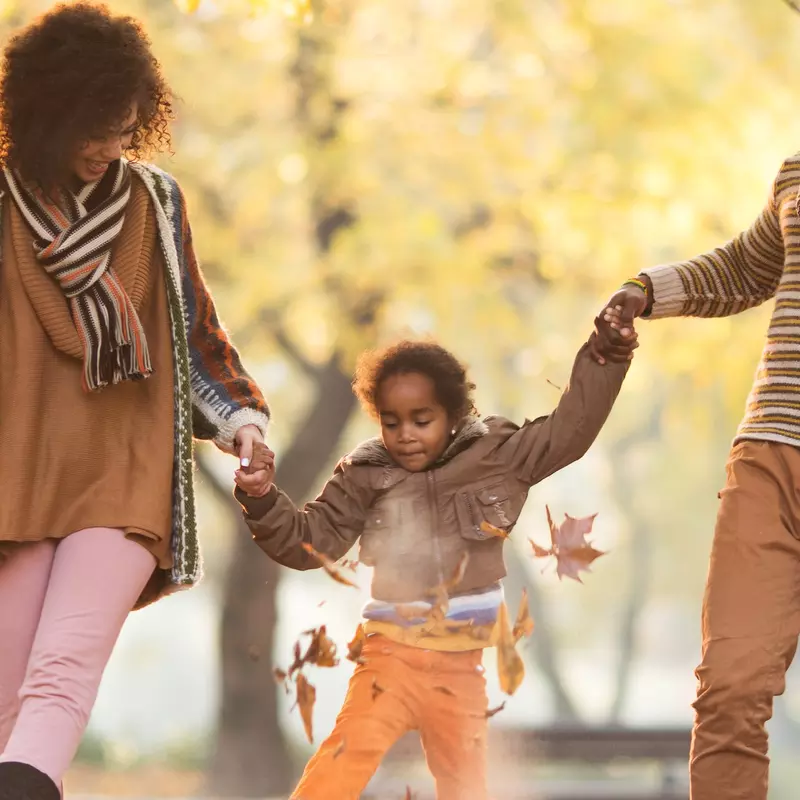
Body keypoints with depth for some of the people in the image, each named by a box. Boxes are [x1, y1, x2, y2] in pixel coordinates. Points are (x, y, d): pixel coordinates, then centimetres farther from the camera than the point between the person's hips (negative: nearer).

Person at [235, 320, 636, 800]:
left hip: (461, 666, 3)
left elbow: (573, 427, 4)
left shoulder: (497, 456, 0)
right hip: (394, 655, -3)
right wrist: (262, 499, -16)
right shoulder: (366, 478, -3)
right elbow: (307, 541, 0)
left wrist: (606, 354, -5)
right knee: (348, 754, -24)